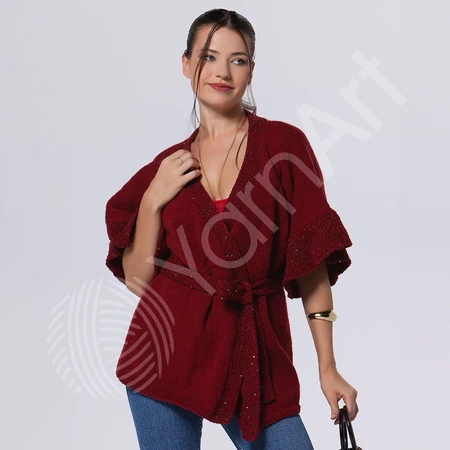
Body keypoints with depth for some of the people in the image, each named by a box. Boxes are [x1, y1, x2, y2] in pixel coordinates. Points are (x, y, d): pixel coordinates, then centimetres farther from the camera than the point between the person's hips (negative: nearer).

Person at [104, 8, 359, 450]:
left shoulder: (283, 145, -1)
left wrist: (327, 366, -6)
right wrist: (153, 201, -7)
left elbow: (312, 263, -3)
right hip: (170, 351, 2)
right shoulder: (169, 166, 7)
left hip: (254, 354, -1)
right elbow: (137, 277, 6)